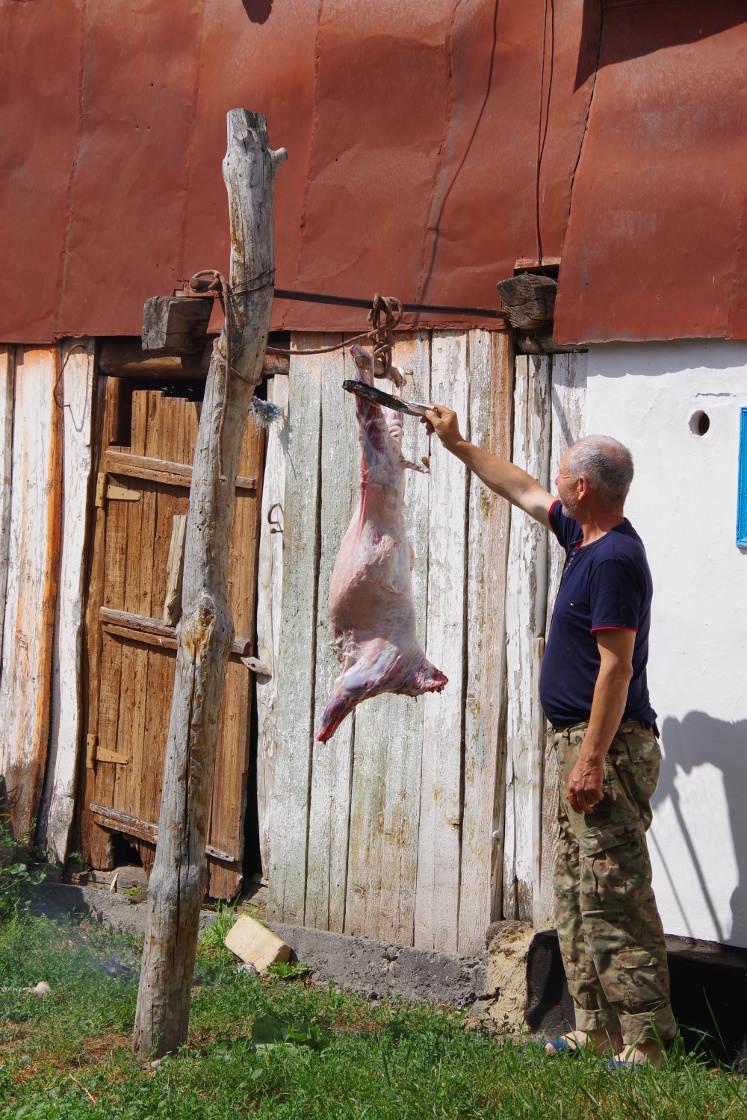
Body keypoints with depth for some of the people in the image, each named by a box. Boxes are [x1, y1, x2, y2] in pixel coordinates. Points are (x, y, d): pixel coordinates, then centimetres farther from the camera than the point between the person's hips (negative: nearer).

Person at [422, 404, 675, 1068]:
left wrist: (592, 759, -24)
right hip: (582, 744, 11)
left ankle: (643, 1049, -7)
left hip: (608, 748, -11)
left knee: (614, 900, -10)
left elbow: (617, 667, -22)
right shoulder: (586, 537, 12)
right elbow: (523, 491, 29)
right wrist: (458, 445, 34)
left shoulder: (615, 559, -18)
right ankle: (597, 1032, 20)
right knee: (577, 897, 13)